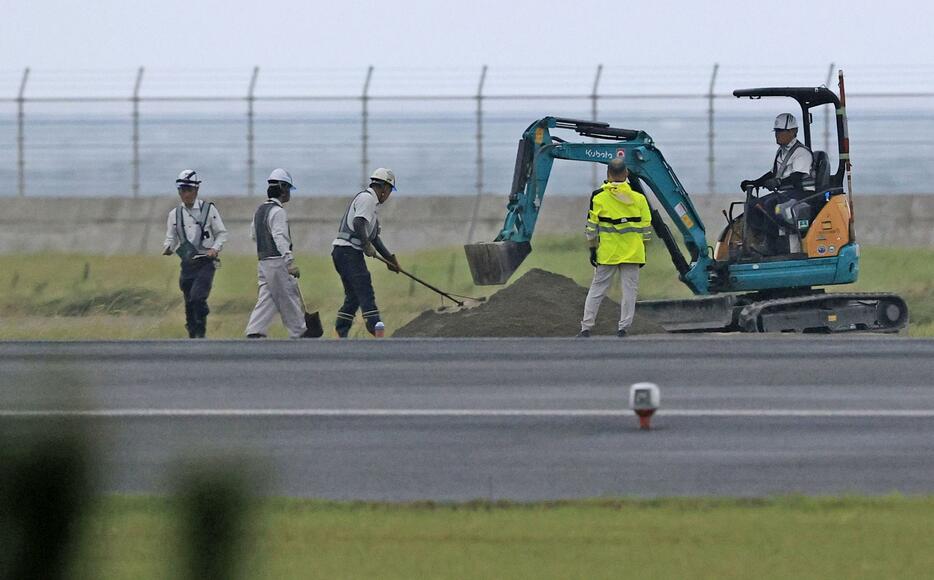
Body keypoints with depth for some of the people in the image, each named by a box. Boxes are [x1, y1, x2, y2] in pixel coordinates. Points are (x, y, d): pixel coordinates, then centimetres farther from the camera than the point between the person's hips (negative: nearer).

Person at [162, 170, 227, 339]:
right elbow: (171, 238, 10)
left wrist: (215, 249, -13)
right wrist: (168, 248, -13)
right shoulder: (175, 214, 9)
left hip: (205, 263, -4)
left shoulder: (208, 210, 0)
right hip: (187, 264, 4)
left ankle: (201, 332, -10)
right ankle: (192, 336, 18)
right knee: (189, 302, 6)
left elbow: (221, 234, 5)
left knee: (197, 297, -21)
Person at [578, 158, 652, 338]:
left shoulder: (599, 197, -5)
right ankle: (623, 328, 4)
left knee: (597, 289, 7)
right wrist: (643, 252, 11)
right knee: (629, 290, 6)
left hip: (607, 254, 0)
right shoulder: (638, 198, 0)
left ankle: (586, 328, 7)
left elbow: (592, 227, -2)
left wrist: (593, 249, 5)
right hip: (632, 254, 0)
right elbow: (645, 227, 4)